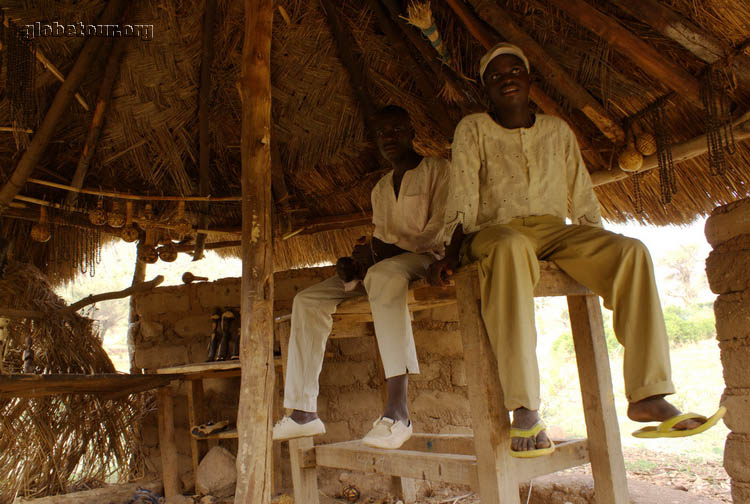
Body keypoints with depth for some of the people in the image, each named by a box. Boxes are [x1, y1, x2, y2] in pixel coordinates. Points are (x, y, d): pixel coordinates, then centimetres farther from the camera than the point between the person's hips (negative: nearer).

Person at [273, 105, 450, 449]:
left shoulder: (438, 170, 4)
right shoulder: (380, 189, 25)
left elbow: (439, 231, -9)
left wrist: (385, 249, -18)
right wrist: (358, 260, -3)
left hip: (426, 259, -7)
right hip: (383, 267, 7)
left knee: (383, 274, -42)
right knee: (308, 301, -8)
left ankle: (397, 410, -50)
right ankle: (303, 411, -13)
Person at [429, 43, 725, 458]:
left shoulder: (557, 131, 20)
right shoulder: (473, 129, 11)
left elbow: (582, 201, 15)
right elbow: (463, 201, -1)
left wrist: (605, 255, 2)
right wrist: (452, 252, -17)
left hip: (554, 230, 4)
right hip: (497, 230, -3)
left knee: (632, 251, -24)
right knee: (511, 249, -41)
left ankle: (648, 397, -25)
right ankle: (524, 410, -44)